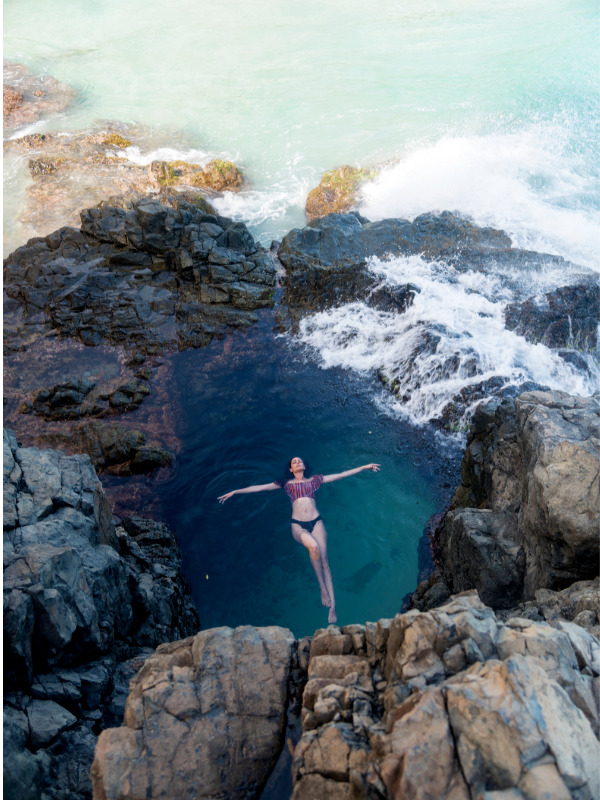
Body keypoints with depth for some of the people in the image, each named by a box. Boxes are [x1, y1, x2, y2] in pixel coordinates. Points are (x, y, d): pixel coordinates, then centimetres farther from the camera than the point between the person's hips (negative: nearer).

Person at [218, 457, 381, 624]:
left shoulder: (314, 479, 18)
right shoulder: (286, 483, 17)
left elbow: (341, 475, 18)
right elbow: (260, 488, 14)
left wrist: (364, 467, 16)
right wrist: (235, 492, 9)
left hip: (316, 522, 2)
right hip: (298, 525, -1)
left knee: (324, 561, -10)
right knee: (313, 546, -31)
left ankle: (333, 605, -6)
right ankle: (322, 587, -14)